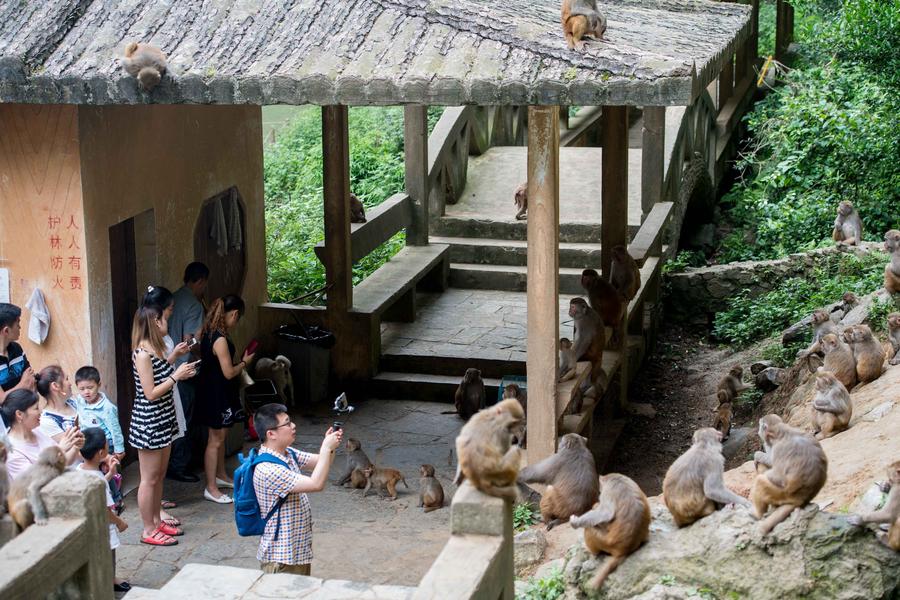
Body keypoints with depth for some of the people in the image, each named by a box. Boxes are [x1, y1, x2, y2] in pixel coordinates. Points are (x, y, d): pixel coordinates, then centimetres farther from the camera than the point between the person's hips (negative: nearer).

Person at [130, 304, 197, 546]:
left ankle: (156, 521, 31)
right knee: (149, 478, 1)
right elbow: (151, 393, -21)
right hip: (148, 422, -9)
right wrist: (176, 376, -17)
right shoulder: (142, 354, -21)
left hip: (163, 419, 9)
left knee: (160, 474, 19)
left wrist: (176, 364, 11)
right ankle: (148, 531, 10)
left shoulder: (156, 349, 8)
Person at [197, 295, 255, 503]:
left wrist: (239, 361, 12)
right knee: (216, 440, -1)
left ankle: (221, 475, 38)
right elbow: (229, 372, -23)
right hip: (217, 394, -10)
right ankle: (211, 488, 7)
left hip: (212, 390, 10)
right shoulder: (220, 339, -27)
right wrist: (245, 362, -7)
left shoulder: (209, 333, 2)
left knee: (221, 435, 23)